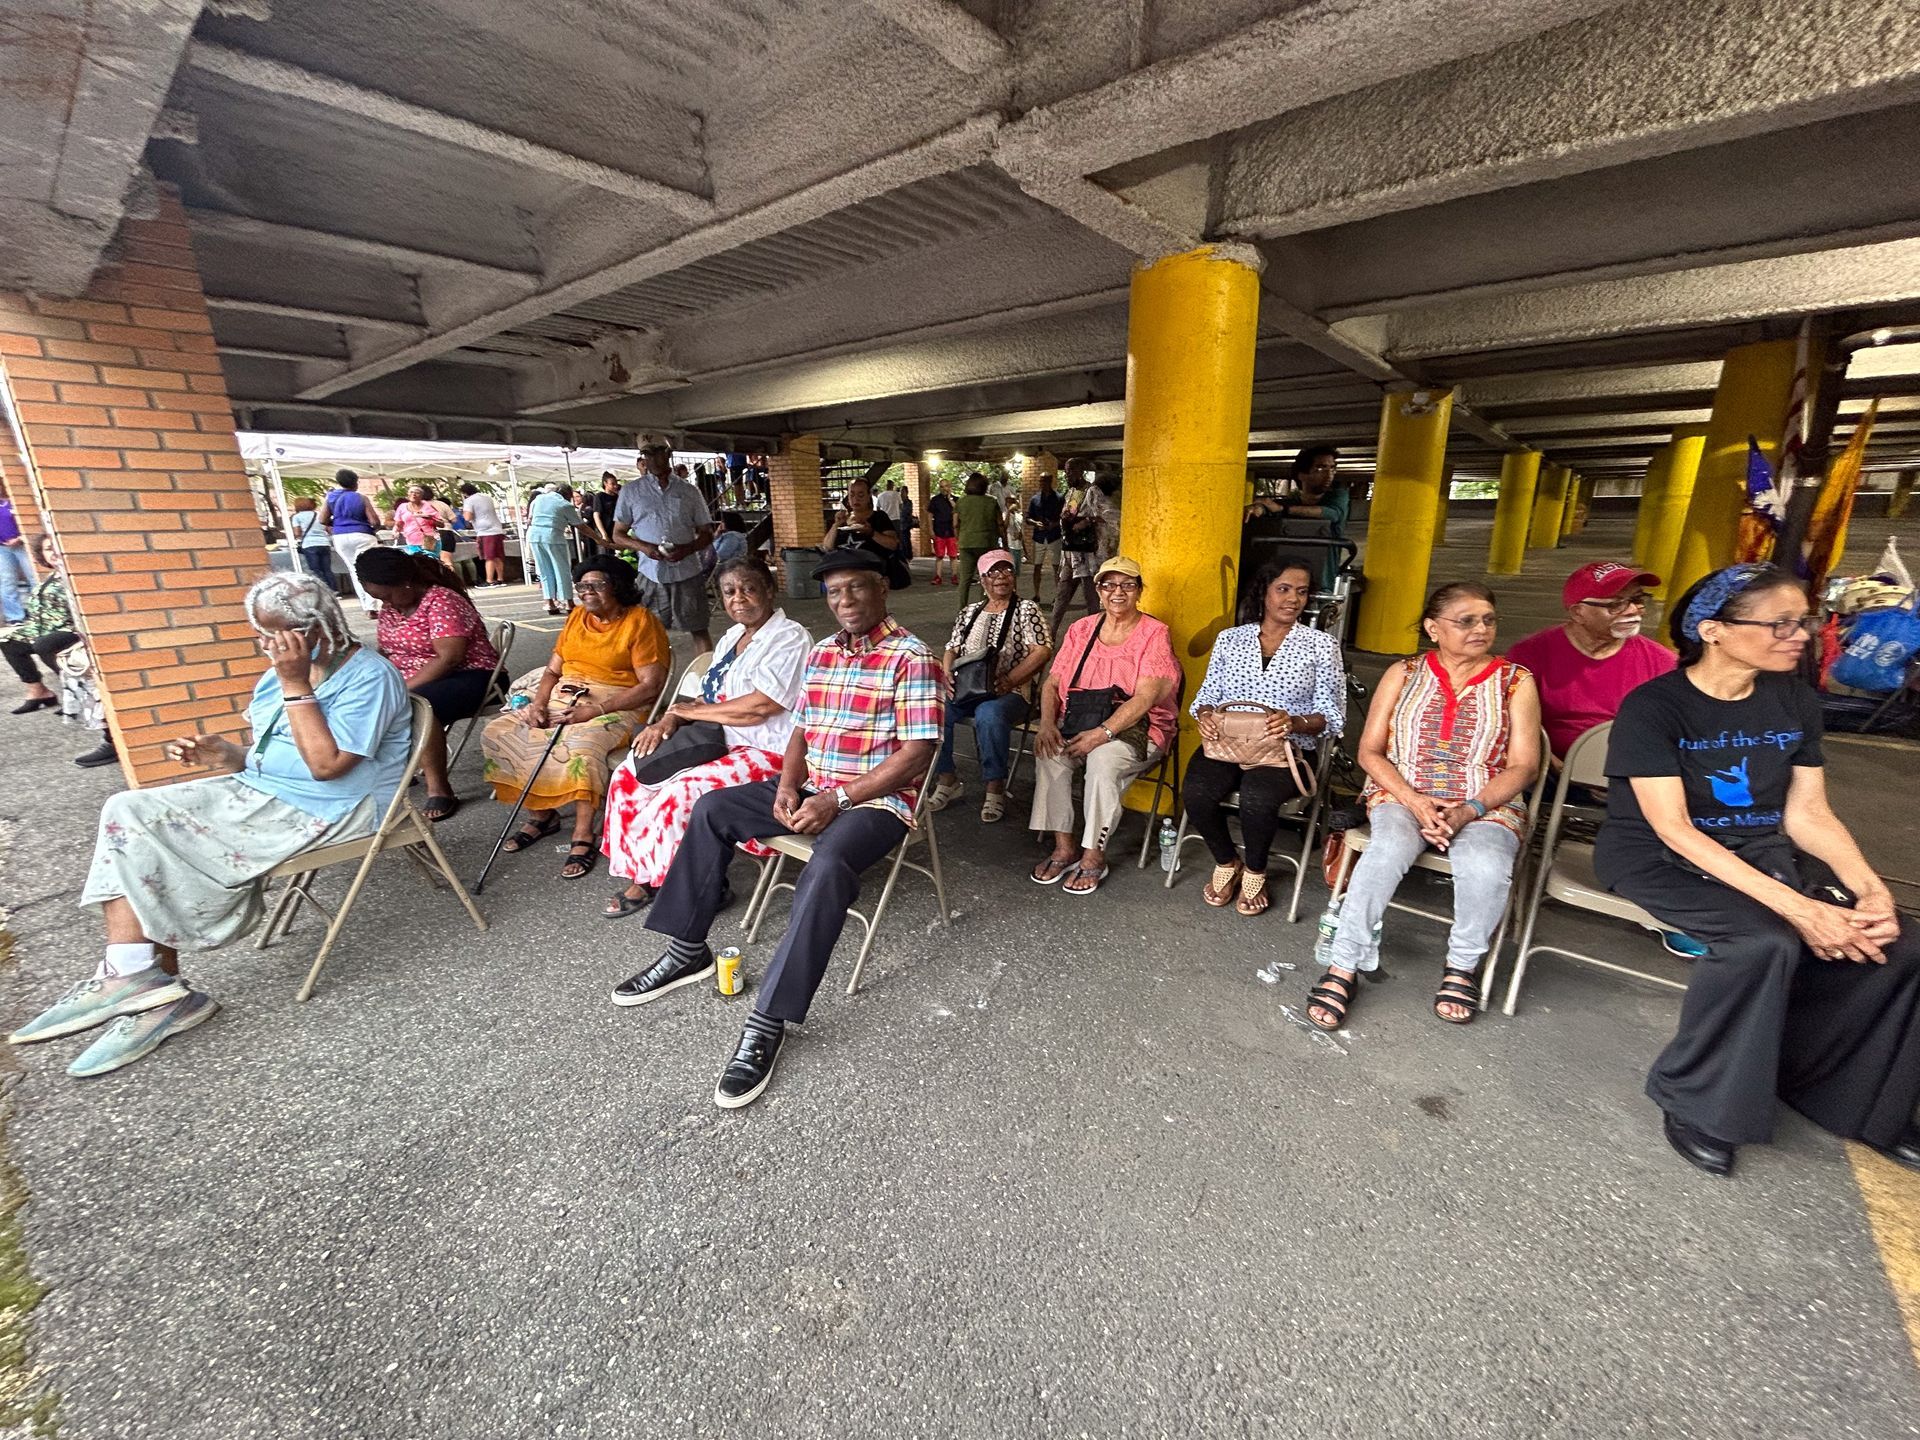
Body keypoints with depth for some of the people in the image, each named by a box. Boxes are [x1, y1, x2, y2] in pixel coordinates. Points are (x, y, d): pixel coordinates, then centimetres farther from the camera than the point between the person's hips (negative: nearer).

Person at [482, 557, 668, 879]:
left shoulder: (640, 621, -8)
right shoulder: (577, 616, 14)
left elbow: (651, 685, -16)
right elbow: (553, 670, 16)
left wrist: (596, 710, -22)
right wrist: (539, 703, -5)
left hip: (615, 707, -7)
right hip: (563, 698, 8)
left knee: (580, 746, -36)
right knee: (496, 733, -7)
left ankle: (583, 836, -23)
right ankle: (541, 814, 6)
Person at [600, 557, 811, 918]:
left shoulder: (790, 638, -12)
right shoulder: (731, 638, 16)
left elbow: (758, 707, -21)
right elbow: (707, 700, 15)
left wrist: (692, 710, -8)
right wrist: (670, 720, -7)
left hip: (768, 755, -9)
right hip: (723, 744, 9)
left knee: (680, 794, -26)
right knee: (629, 775, 1)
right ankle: (641, 877, 10)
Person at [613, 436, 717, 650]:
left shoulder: (690, 492, 8)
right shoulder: (630, 491, 8)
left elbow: (707, 534, 9)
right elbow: (618, 535, 10)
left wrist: (686, 549, -12)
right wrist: (643, 547, -11)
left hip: (688, 573, 0)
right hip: (650, 576, 1)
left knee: (699, 629, 1)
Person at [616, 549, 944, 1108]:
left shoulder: (912, 658, -13)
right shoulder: (820, 653, 11)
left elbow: (916, 752, -19)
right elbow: (801, 728, 15)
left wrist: (838, 800, -21)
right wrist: (787, 785, -5)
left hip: (877, 799, -8)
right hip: (812, 789, 8)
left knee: (826, 869, -35)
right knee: (711, 810, 1)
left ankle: (768, 1022, -24)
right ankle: (687, 951, 12)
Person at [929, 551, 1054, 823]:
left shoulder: (1027, 610, 6)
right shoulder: (969, 613, 21)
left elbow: (1042, 651, -6)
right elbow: (951, 650, 19)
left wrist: (1007, 681, -16)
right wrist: (947, 673, -4)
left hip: (1009, 693, -4)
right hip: (964, 690, 4)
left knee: (989, 716, -38)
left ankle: (995, 788, -19)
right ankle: (947, 780, -7)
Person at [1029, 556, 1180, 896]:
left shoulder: (1154, 633, -5)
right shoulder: (1081, 630, 10)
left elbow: (1145, 697, -16)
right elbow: (1052, 683, 6)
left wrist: (1103, 733, -26)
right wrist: (1047, 724, -13)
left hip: (1137, 727, -4)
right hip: (1077, 722, 4)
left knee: (1103, 758, -34)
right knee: (1048, 752, -25)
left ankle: (1094, 855, -16)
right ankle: (1064, 846, -11)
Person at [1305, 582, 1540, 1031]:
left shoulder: (1516, 681, 6)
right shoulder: (1403, 674, 6)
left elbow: (1523, 766, 1)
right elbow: (1369, 751, 2)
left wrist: (1469, 811, -16)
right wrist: (1415, 801, -14)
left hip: (1486, 804, 1)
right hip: (1401, 795, 0)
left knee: (1487, 867, -32)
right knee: (1389, 849, -33)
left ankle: (1463, 964, -3)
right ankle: (1343, 968, -26)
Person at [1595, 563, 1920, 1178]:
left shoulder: (1795, 701, 4)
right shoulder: (1652, 706, -16)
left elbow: (1807, 812, 6)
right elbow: (1673, 828, -21)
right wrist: (1797, 906, -26)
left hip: (1764, 852, 7)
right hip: (1659, 859, -7)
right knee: (1765, 942, -31)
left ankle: (1860, 1102, 14)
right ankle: (1695, 1101, -11)